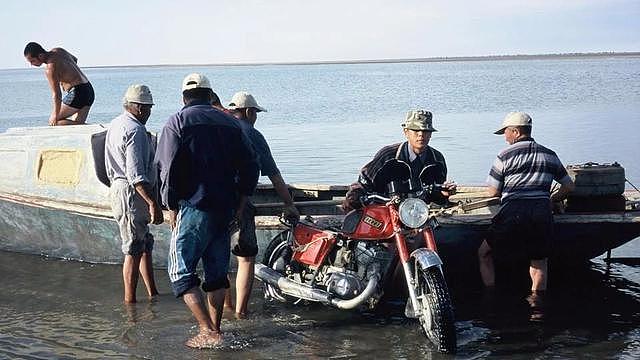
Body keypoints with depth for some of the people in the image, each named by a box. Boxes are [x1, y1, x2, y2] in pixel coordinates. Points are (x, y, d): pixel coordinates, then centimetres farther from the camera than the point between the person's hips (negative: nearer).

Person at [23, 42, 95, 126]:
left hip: (77, 93, -9)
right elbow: (75, 59, 29)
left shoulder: (50, 69, -18)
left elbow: (57, 95, -17)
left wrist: (55, 116, -6)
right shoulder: (58, 50, 8)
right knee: (78, 123, 10)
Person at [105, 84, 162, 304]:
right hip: (133, 194, -10)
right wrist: (153, 203, -26)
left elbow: (111, 169, 22)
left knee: (145, 244, 17)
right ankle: (130, 301, 1)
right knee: (134, 250, -4)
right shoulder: (135, 131, -18)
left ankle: (153, 293, 24)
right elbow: (136, 174, -25)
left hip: (117, 188, 10)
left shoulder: (115, 125, 14)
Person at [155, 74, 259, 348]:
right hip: (226, 209, 6)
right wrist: (241, 199, 15)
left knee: (181, 272, 0)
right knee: (217, 272, 15)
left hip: (193, 208, -5)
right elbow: (250, 165, 8)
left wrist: (171, 207, -3)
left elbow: (168, 170, -11)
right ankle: (215, 329, 21)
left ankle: (208, 332, -9)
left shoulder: (177, 123, -4)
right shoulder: (229, 123, 11)